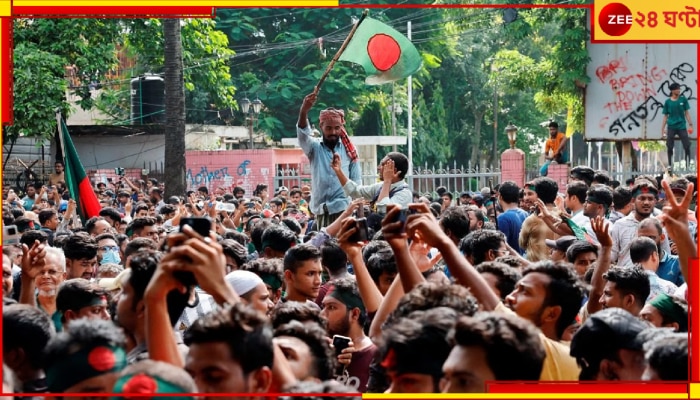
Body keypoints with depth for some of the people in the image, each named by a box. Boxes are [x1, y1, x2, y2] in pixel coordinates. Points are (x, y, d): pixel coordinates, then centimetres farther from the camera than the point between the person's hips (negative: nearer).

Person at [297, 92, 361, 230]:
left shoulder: (349, 150, 7)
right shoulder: (315, 148, 6)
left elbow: (356, 184, 9)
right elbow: (302, 134, -15)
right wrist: (304, 111, -36)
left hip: (344, 209, -1)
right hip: (321, 211, 1)